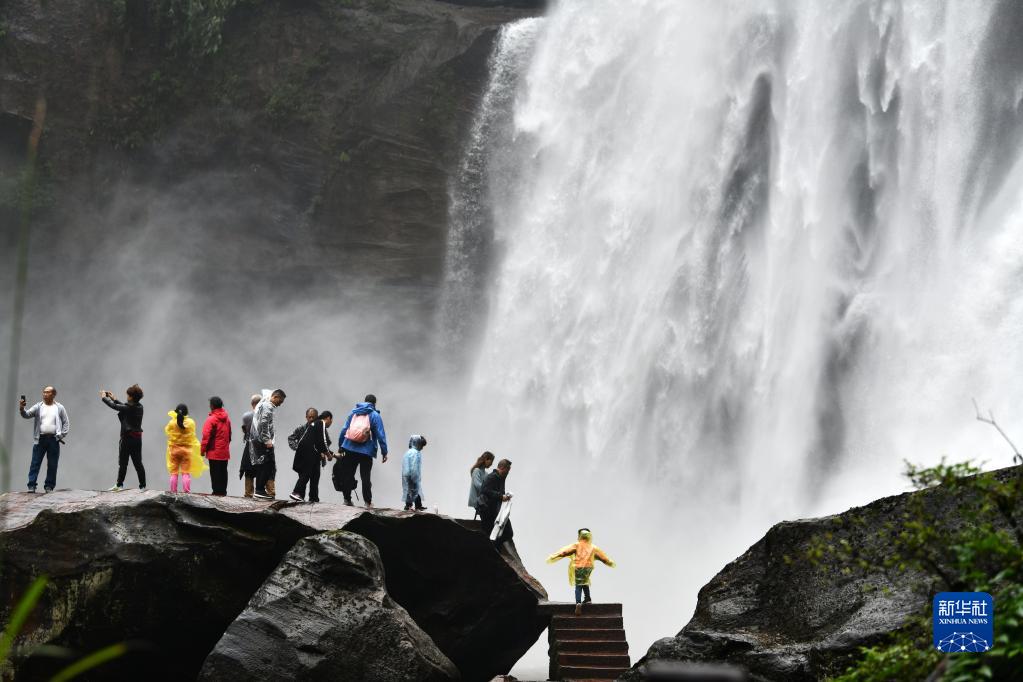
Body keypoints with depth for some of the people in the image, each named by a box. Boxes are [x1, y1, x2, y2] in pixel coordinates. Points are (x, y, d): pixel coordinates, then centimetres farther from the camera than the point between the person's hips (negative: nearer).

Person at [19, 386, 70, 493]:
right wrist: (21, 409, -27)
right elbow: (27, 414, -6)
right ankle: (31, 486, -3)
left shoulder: (59, 408, 7)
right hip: (40, 439, 0)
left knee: (52, 465, 3)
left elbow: (66, 423, 9)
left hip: (54, 439, 0)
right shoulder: (38, 406, 7)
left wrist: (61, 436, -2)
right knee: (35, 463, -3)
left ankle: (49, 486, 9)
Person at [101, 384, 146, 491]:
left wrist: (104, 397, 6)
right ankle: (143, 485, 8)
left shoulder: (129, 408, -18)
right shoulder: (139, 407, 4)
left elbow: (114, 406, -9)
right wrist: (113, 398, 24)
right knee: (138, 463, 9)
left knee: (122, 463, 3)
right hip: (137, 438, 7)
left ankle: (119, 485, 8)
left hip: (127, 437, -7)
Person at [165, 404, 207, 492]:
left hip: (174, 449, 0)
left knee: (174, 473, 8)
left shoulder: (172, 422, -11)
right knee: (186, 473, 4)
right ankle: (187, 491, 0)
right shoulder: (191, 422, -9)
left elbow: (167, 430, 7)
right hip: (187, 449, 0)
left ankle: (173, 491, 8)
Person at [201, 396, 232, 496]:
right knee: (223, 471, 10)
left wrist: (203, 449, -7)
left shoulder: (211, 419, -13)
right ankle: (223, 491, 13)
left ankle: (217, 491, -2)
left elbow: (206, 436, -14)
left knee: (215, 472, -1)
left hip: (214, 451, -6)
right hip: (225, 451, 6)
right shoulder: (227, 418, 8)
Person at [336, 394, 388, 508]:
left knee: (348, 475, 11)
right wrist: (384, 452, -3)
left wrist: (341, 447, 15)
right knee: (365, 477, 1)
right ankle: (368, 503, -1)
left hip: (350, 450, 3)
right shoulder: (375, 415, -2)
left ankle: (347, 499, 13)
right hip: (366, 451, -3)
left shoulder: (353, 412, 11)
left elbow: (344, 430, 10)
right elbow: (380, 435, -7)